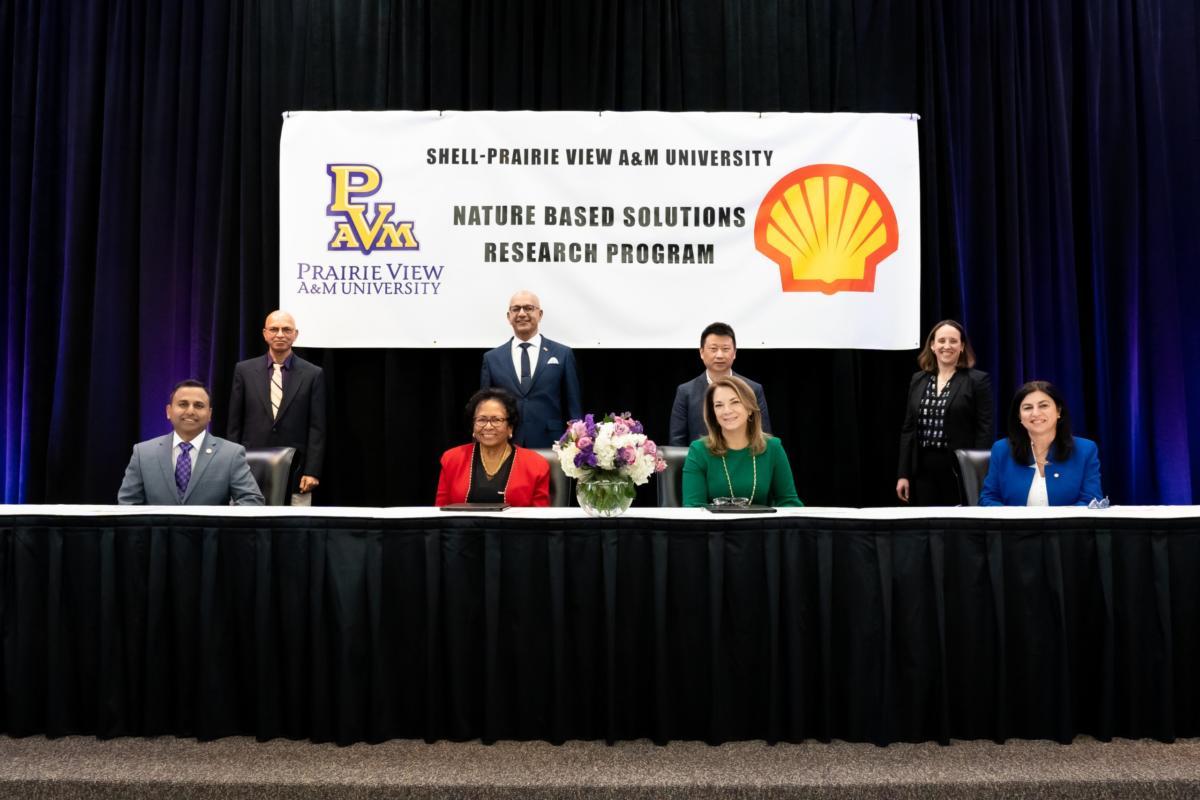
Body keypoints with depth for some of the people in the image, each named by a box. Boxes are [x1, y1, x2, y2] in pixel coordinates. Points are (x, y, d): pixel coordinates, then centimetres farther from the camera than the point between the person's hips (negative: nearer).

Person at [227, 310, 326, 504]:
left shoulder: (313, 374, 2)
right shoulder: (244, 370, 6)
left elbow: (317, 428, 0)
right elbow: (234, 424, 7)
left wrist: (312, 472, -7)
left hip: (295, 474, -1)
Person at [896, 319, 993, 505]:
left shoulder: (978, 380, -1)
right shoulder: (918, 380, 11)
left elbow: (984, 430, -5)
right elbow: (908, 429, 10)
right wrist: (903, 474, 5)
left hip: (960, 470, -4)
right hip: (923, 470, 4)